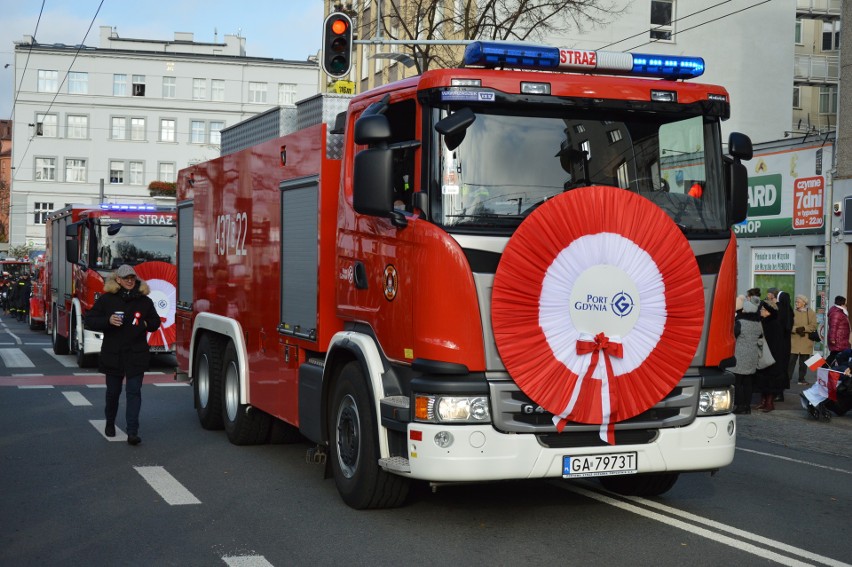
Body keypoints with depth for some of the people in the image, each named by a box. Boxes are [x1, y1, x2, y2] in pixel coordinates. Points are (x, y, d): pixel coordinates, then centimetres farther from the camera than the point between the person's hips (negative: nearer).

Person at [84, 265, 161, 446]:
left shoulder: (144, 301, 4)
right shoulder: (107, 299, -1)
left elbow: (155, 322, 16)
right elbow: (90, 320, -2)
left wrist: (146, 324, -6)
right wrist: (108, 321, -18)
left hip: (137, 354, 0)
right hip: (112, 354, 0)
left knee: (134, 392, -6)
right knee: (113, 391, 14)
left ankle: (132, 432, -8)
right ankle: (110, 423, 38)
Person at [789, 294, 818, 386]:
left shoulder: (811, 312, 1)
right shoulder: (793, 312, 7)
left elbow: (813, 326, -6)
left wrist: (804, 328, -20)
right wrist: (796, 329, -17)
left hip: (806, 341, -1)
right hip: (794, 340, 1)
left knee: (803, 362, 5)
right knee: (791, 360, -4)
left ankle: (802, 379, 14)